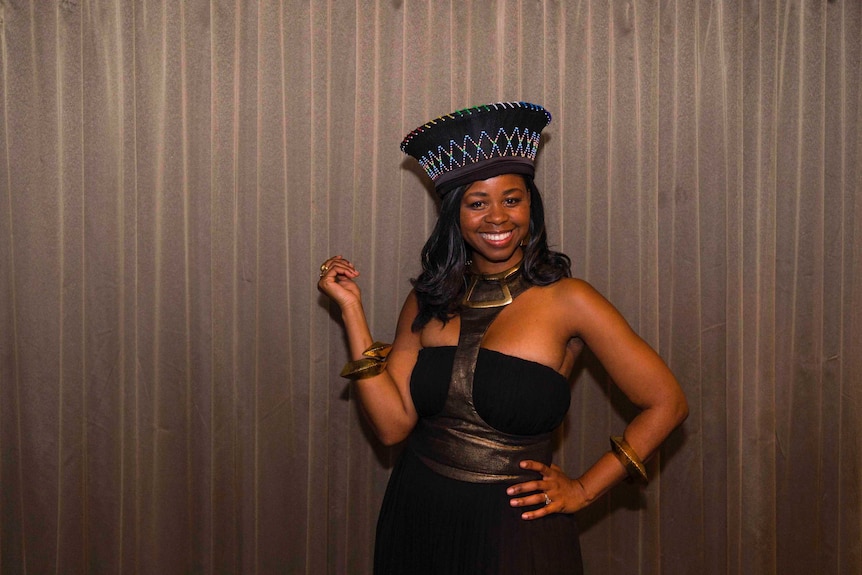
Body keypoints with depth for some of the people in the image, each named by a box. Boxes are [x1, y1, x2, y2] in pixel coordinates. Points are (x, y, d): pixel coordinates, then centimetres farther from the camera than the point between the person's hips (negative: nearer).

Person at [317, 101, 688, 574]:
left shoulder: (566, 300, -9)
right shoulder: (427, 302, 2)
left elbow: (665, 403, -7)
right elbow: (393, 424, -8)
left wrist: (583, 490, -6)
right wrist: (351, 308, -8)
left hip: (516, 530, -3)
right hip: (417, 518, 4)